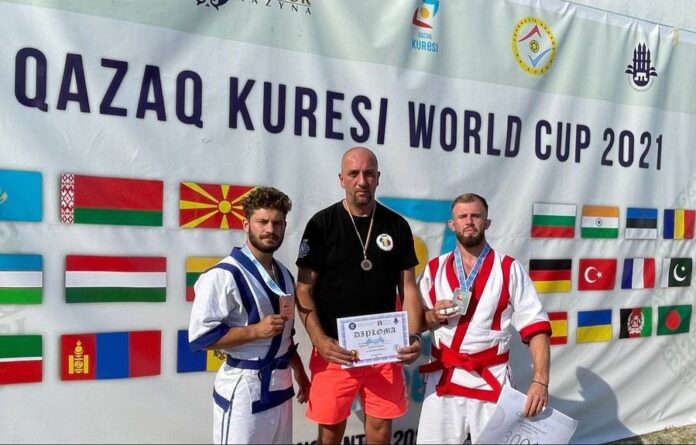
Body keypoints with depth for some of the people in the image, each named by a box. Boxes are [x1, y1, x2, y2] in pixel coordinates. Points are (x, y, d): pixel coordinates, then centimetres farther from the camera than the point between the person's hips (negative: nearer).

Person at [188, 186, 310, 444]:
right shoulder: (225, 275, -17)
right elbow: (200, 336, -19)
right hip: (243, 390, -7)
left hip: (280, 386, 7)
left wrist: (299, 373, 16)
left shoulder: (284, 275, 9)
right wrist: (256, 330, -21)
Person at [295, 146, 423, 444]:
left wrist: (414, 336, -9)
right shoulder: (322, 224, -4)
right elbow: (304, 289, -4)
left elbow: (408, 288, 6)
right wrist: (319, 340, -17)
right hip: (335, 348, -2)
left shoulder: (397, 226, 4)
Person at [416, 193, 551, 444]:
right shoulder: (435, 268, 4)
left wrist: (540, 380, -19)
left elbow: (536, 327, -8)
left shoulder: (510, 269, -3)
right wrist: (434, 316, -11)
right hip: (442, 377, 2)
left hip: (491, 380, -2)